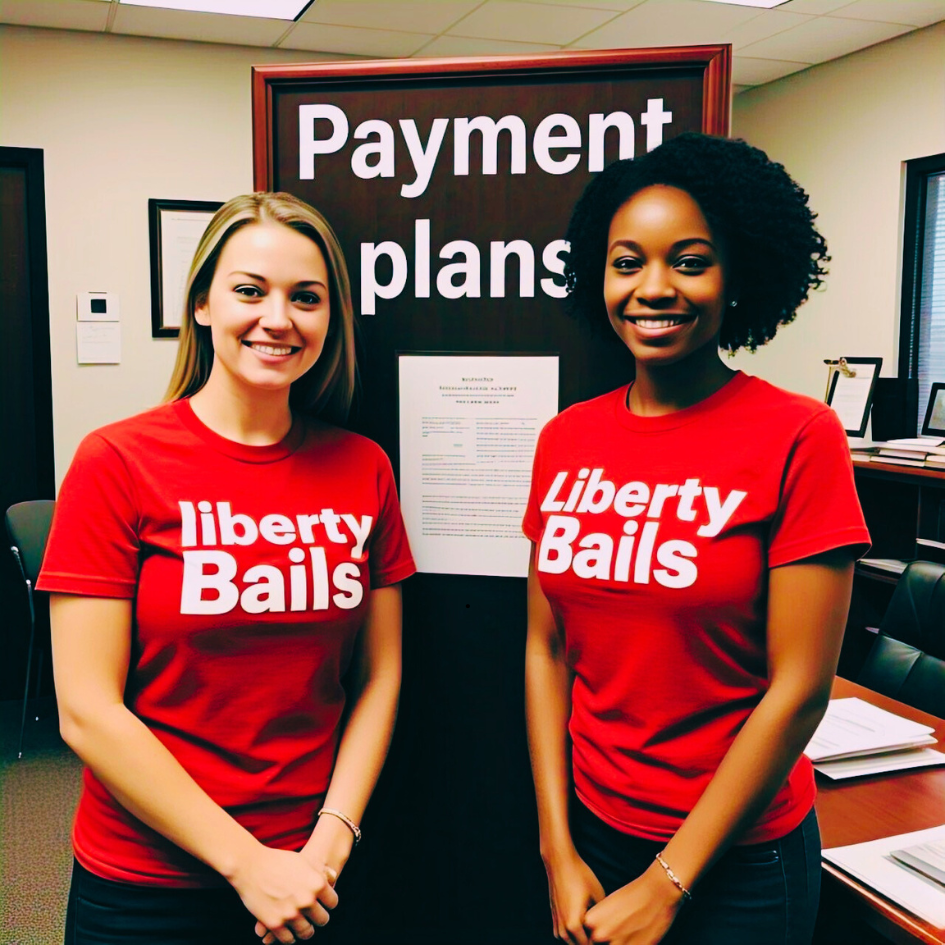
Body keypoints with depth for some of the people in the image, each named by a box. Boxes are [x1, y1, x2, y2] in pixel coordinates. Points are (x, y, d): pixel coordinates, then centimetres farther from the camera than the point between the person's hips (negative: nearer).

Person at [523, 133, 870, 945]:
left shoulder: (798, 437, -14)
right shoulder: (566, 441, -2)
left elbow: (799, 689, -15)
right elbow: (547, 648, 1)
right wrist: (560, 849, -3)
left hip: (735, 860, -3)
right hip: (590, 830, 4)